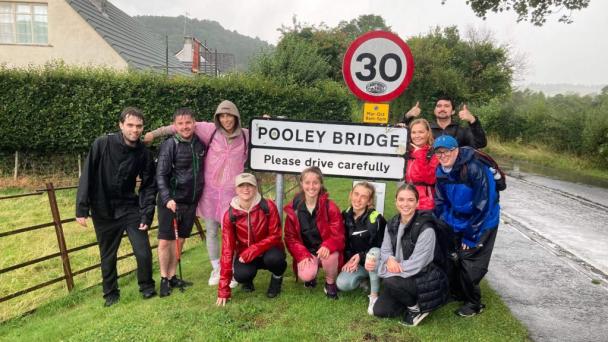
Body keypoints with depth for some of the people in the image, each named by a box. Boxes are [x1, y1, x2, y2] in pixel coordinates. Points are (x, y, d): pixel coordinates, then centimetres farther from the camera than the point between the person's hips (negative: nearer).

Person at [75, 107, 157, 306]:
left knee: (144, 253, -5)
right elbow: (87, 177, -9)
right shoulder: (102, 144, -13)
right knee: (108, 257, 12)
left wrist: (146, 215, -8)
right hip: (103, 211, -1)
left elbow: (149, 185, -1)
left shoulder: (143, 154, -6)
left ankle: (147, 288, 21)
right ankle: (111, 294, 34)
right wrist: (82, 209, -10)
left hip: (130, 208, 1)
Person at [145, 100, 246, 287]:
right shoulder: (211, 130, -4)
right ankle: (216, 269, 31)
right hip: (210, 190, 1)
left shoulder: (245, 135, 0)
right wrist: (155, 132, -4)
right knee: (211, 232, 12)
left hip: (232, 192, -1)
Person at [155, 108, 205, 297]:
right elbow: (161, 175, -14)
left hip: (191, 201, 5)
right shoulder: (169, 145, -11)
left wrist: (198, 196, 8)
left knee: (180, 239, 12)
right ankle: (164, 279, 17)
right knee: (165, 240, 1)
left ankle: (172, 276, 24)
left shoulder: (200, 143, 4)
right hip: (171, 201, -4)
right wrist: (167, 199, -26)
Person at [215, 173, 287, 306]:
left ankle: (277, 277, 2)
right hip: (244, 254, 1)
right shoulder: (230, 215, -13)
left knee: (273, 258, -36)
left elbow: (275, 236, -14)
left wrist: (253, 250, -30)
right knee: (241, 275, -31)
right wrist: (223, 289, -15)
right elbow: (227, 249, -13)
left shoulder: (268, 206, -17)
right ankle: (247, 280, 10)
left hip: (268, 250, -1)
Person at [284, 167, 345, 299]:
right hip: (306, 252, 1)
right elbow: (290, 237, -1)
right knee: (305, 276, -26)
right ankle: (312, 276, 15)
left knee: (330, 256, -35)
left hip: (325, 250, -1)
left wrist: (327, 246, -34)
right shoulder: (293, 209, -6)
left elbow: (338, 235, -12)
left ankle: (330, 283, -1)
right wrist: (302, 255, -16)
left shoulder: (330, 207, -12)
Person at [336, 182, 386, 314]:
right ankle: (363, 280, 10)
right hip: (354, 262, 4)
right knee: (342, 283, -23)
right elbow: (344, 242, 5)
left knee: (373, 254, -39)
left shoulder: (375, 219, -20)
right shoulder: (346, 216, -3)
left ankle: (374, 296, -21)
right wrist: (349, 260, -10)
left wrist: (361, 256, -24)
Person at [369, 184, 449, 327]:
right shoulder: (392, 224, -1)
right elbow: (385, 250, 0)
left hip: (425, 279, -6)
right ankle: (412, 300, 17)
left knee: (389, 281, -31)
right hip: (402, 276, 6)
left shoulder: (426, 229, -23)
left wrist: (379, 266, -23)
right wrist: (389, 259, -26)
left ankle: (417, 308, -4)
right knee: (379, 310, -4)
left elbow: (416, 264, -25)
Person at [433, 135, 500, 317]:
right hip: (457, 223, 6)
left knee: (469, 265, -5)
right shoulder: (441, 172, -6)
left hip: (483, 224, -6)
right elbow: (441, 203, 3)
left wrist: (470, 237, -18)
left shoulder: (475, 169, -26)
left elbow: (483, 206, -23)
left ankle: (474, 303, 20)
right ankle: (458, 291, 32)